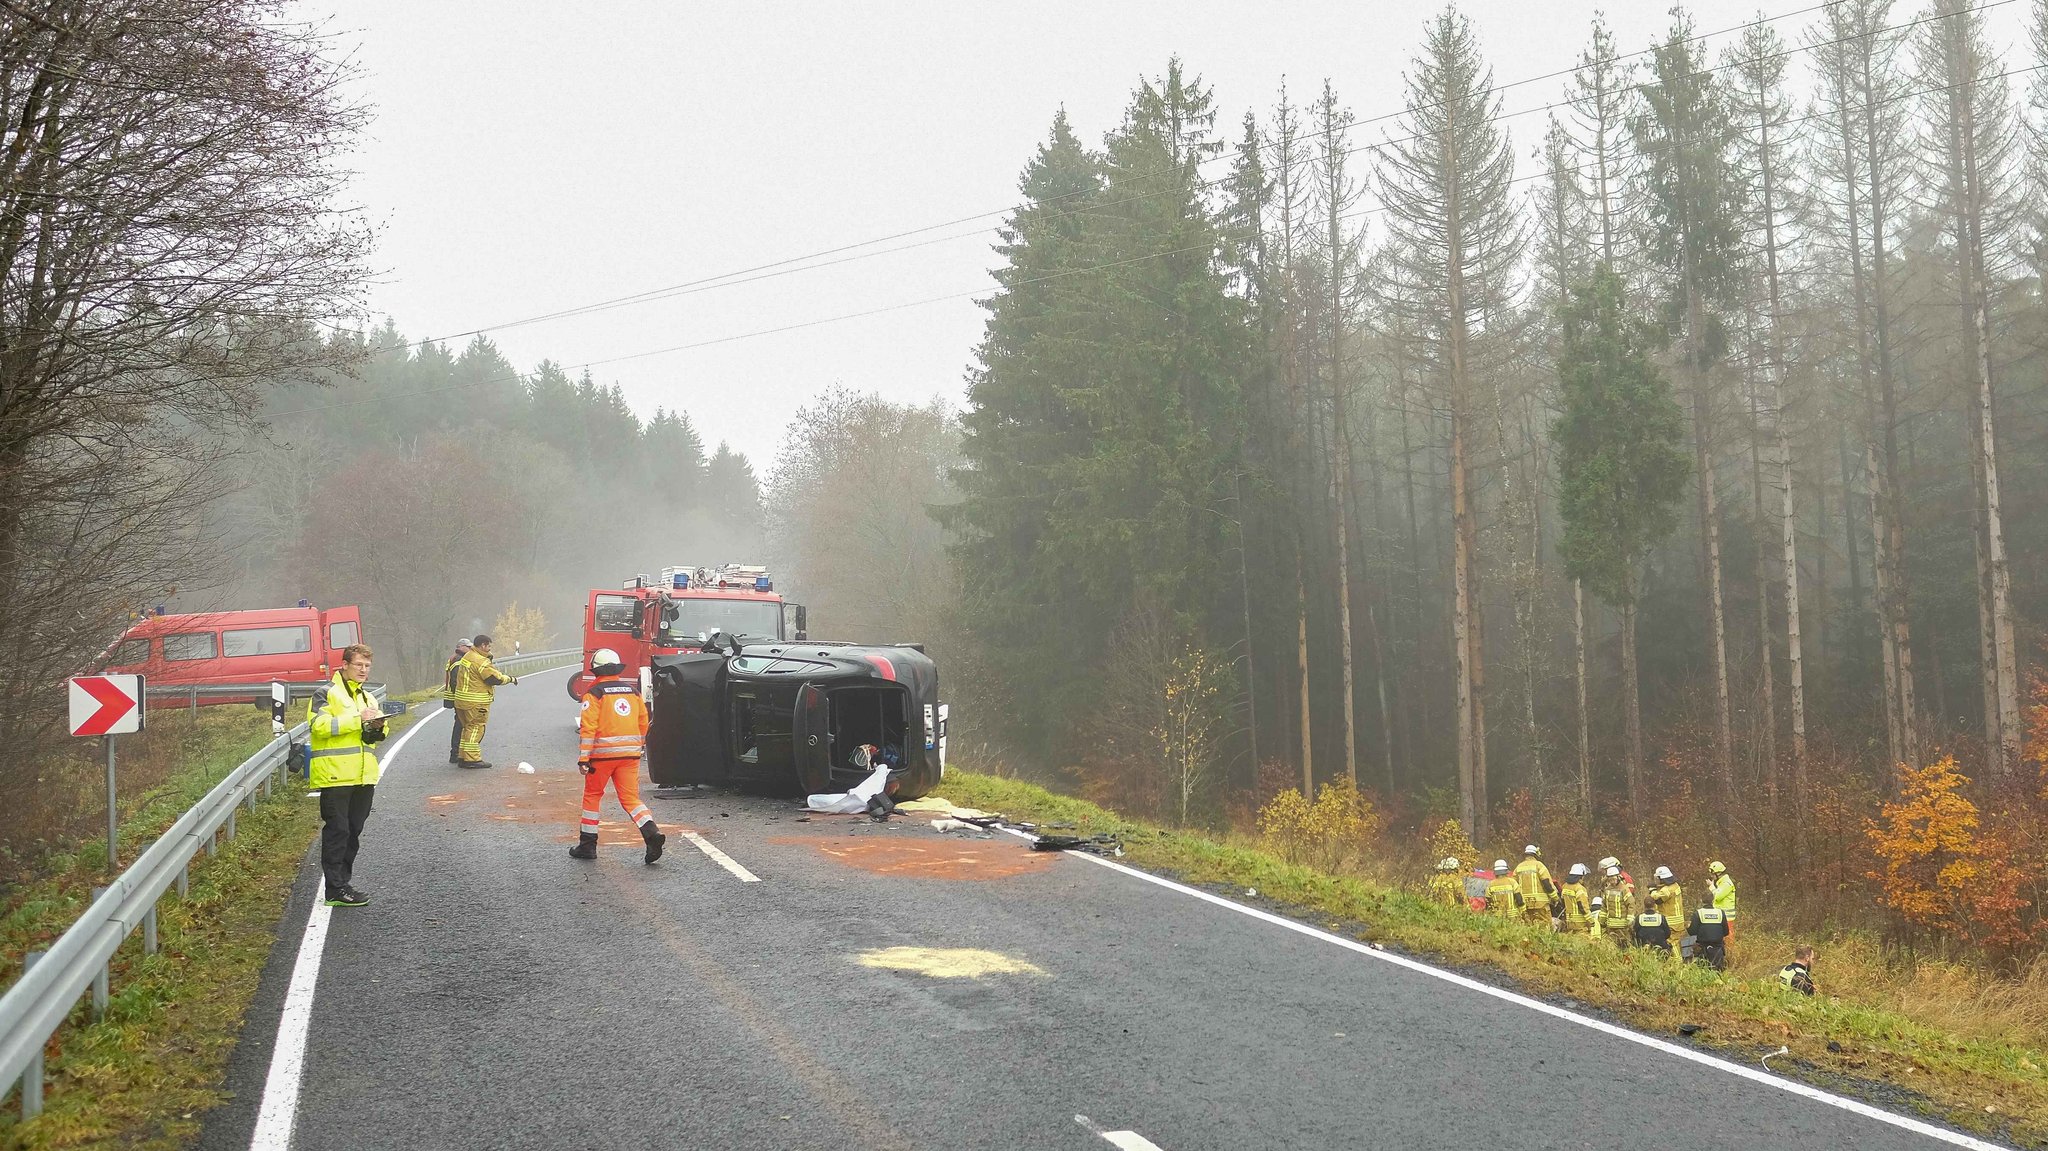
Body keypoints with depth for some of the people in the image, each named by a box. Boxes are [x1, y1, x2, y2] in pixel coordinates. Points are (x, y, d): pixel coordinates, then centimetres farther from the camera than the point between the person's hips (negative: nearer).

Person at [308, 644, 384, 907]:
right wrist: (357, 720, -20)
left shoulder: (367, 697, 21)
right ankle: (336, 889, -4)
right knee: (337, 831, -6)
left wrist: (377, 727, 0)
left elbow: (375, 737, 24)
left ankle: (343, 881, 20)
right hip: (335, 774, -7)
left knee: (354, 831, 11)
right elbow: (319, 725, -18)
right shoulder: (326, 694, -3)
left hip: (362, 776, 7)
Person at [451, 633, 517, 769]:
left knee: (468, 727, 17)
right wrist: (510, 679, -4)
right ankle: (471, 759, -5)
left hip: (462, 700, 10)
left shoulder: (467, 657, 13)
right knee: (475, 728, -5)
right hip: (475, 702, -10)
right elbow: (495, 678, -17)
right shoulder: (480, 661, -18)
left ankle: (462, 756, 22)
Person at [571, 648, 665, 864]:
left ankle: (587, 844, 17)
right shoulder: (633, 690, 10)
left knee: (592, 795, 13)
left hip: (603, 753, -4)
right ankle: (652, 833, -18)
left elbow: (588, 727, -12)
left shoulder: (594, 693, -6)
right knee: (630, 797, 4)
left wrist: (583, 758, -11)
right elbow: (643, 721, 15)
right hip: (630, 753, 4)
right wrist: (639, 746, 27)